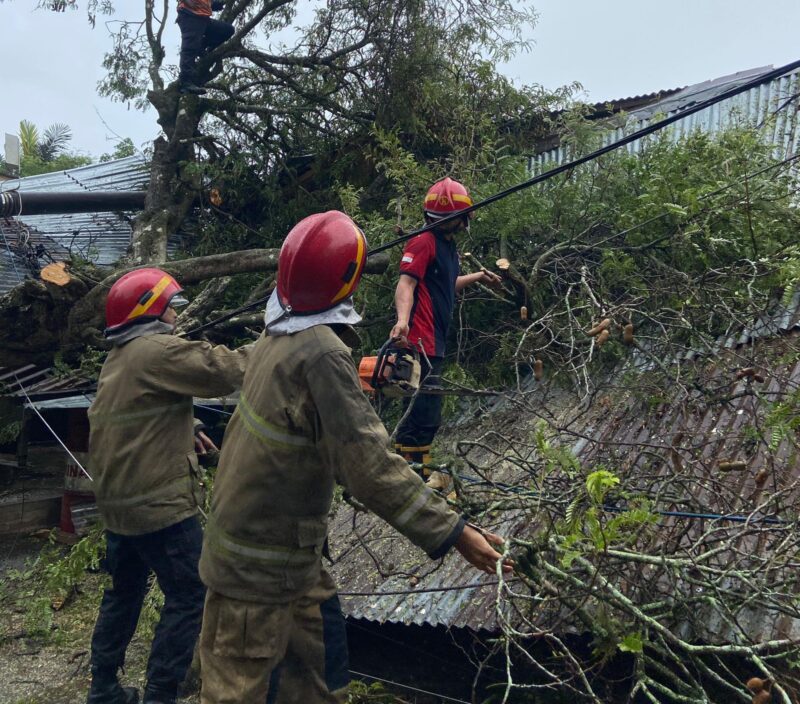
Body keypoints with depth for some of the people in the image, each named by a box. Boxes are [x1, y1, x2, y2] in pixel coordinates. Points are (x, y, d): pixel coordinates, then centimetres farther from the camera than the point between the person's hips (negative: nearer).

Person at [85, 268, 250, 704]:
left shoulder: (117, 360, 16)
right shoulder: (157, 350, -15)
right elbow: (221, 371, -20)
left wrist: (183, 435, 11)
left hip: (118, 501, 10)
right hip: (160, 504, -10)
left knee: (124, 592, 20)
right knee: (189, 597, -1)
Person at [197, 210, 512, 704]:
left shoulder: (280, 334, 1)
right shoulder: (321, 355, -27)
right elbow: (370, 466, -29)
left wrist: (361, 373, 39)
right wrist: (454, 532, -25)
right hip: (261, 566, -9)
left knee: (320, 652, 20)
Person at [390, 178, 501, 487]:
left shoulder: (448, 245, 18)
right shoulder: (424, 242, -11)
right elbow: (406, 283, -22)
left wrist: (477, 276, 42)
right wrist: (402, 319, -39)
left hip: (434, 343, 10)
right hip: (420, 342, -10)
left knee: (429, 414, 18)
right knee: (421, 414, -9)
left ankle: (423, 471, 31)